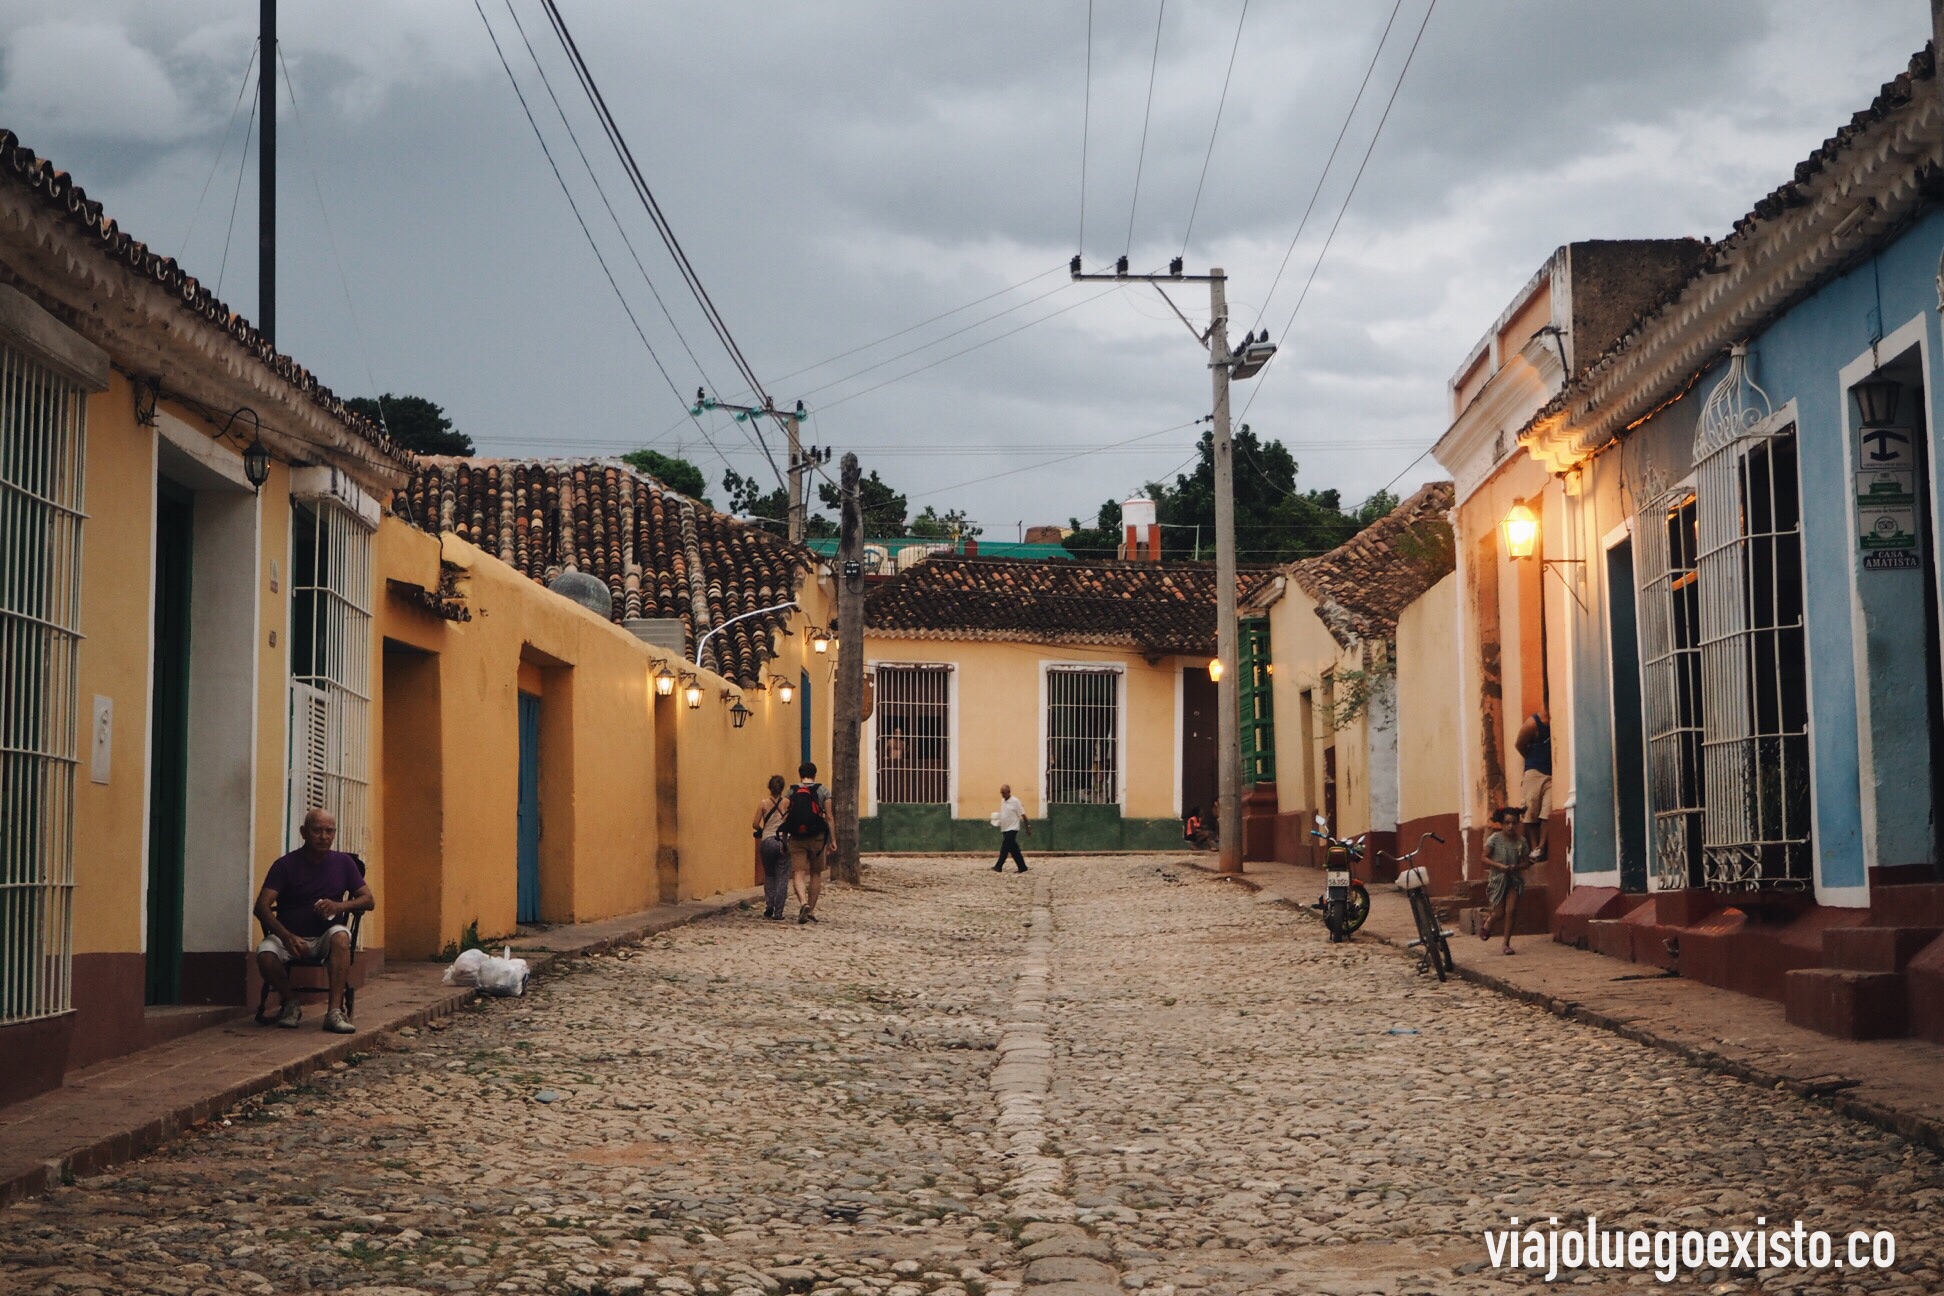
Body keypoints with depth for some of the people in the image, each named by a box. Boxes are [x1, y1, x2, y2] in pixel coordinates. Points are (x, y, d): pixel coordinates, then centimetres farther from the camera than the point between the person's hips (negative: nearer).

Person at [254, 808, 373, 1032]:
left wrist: (339, 906, -18)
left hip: (324, 937, 1)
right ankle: (290, 1002, -3)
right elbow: (262, 906, -15)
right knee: (265, 955, -34)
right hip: (288, 936, -1)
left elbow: (367, 900, 4)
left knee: (340, 936, -35)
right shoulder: (286, 865, -5)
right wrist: (287, 937, -32)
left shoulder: (343, 863, 5)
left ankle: (335, 1011, -37)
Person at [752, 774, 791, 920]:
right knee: (782, 878, 4)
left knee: (769, 875, 19)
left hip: (767, 841, 1)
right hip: (783, 842, -1)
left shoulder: (763, 803, -1)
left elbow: (755, 824, -1)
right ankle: (778, 912, -1)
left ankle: (769, 907, 10)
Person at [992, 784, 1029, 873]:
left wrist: (1027, 827, -9)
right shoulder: (1002, 801, 11)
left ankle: (999, 866, -12)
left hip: (1012, 828, -7)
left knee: (1005, 847, -12)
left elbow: (1022, 814, -9)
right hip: (1004, 829, 7)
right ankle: (1022, 867, 11)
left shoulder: (1015, 801, -12)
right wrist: (997, 819, 3)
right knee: (1013, 849, 7)